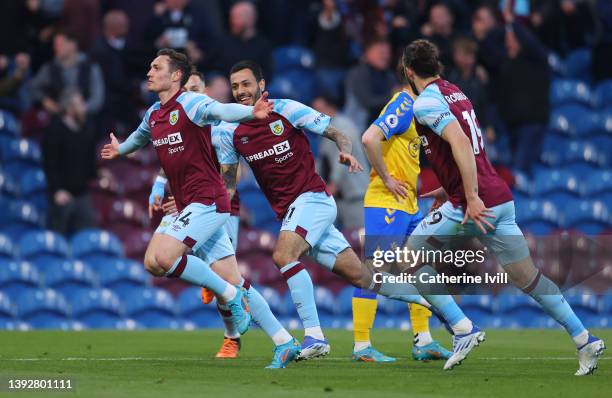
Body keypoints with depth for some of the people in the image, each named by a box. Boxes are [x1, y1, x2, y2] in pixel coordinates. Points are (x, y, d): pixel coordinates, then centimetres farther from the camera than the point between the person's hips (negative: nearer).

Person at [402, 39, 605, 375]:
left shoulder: (426, 102, -9)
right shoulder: (456, 94, 18)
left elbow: (460, 142, -24)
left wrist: (471, 198, -25)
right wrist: (448, 191, 35)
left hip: (477, 204, -8)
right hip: (500, 197, 8)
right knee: (527, 277, 9)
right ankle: (585, 340, 2)